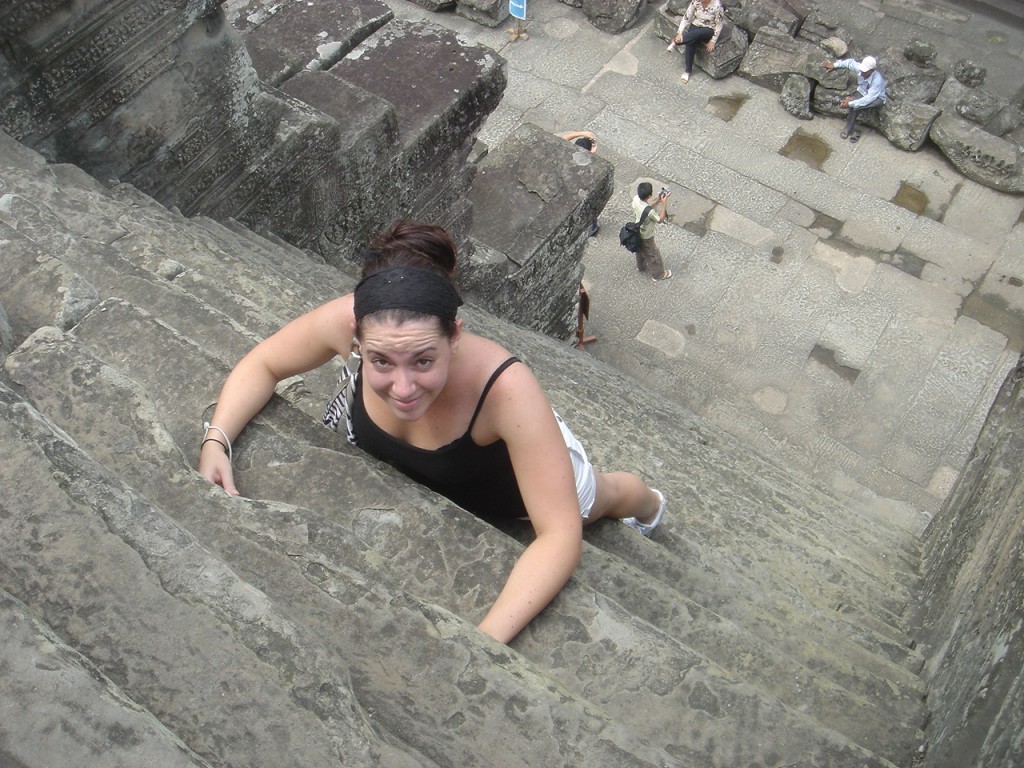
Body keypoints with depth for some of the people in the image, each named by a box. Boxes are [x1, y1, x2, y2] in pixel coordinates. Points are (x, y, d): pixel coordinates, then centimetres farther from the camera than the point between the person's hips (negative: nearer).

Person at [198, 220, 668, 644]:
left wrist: (486, 640, -52)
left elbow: (560, 535, -42)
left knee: (592, 498, 33)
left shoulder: (506, 389, -48)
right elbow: (262, 365, -17)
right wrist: (216, 440, -33)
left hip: (523, 468, -1)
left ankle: (643, 500, 67)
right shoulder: (345, 321, -39)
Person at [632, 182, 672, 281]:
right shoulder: (649, 211, -43)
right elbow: (660, 220, -22)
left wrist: (657, 201, -8)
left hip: (638, 232, 7)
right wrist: (664, 203, -23)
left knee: (640, 250, 34)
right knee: (653, 255, 20)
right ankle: (658, 274, 43)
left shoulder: (636, 199, -22)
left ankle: (641, 266, 60)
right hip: (646, 237, -7)